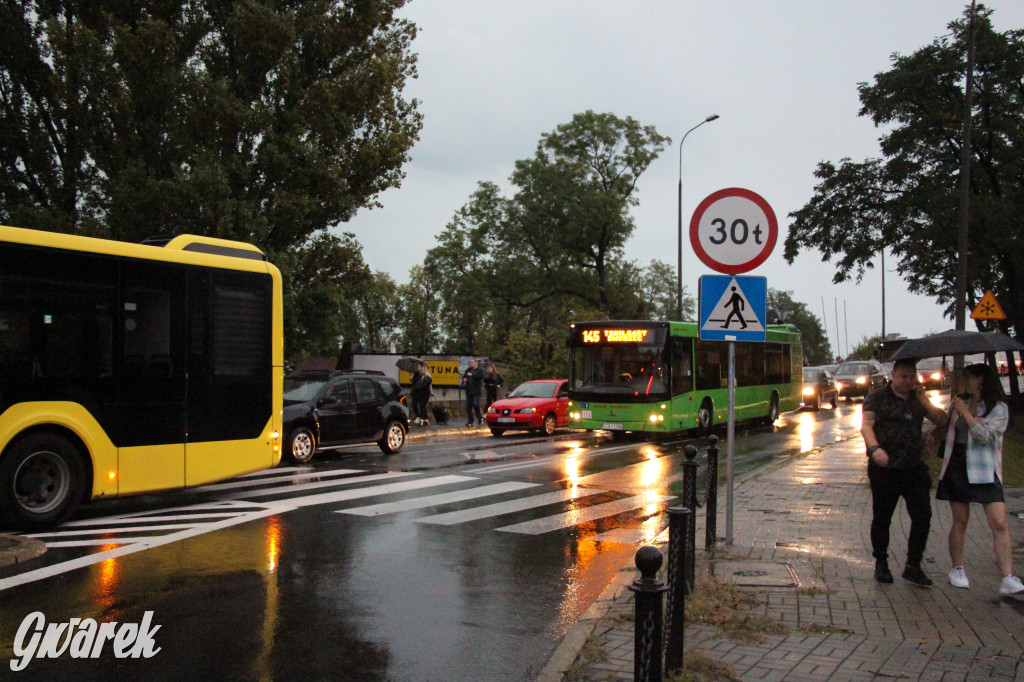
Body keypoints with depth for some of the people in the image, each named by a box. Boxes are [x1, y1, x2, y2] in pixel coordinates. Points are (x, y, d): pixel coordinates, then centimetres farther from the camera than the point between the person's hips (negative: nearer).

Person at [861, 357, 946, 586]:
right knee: (882, 519, 6)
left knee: (922, 517, -2)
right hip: (885, 467, -4)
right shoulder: (878, 396, -1)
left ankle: (913, 567, 9)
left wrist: (923, 400, -7)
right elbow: (866, 425, -14)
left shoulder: (918, 398, 14)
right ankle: (881, 564, 22)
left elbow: (941, 419, 6)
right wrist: (875, 448, -31)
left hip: (915, 467, 4)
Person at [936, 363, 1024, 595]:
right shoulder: (959, 403, 13)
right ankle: (957, 570, 17)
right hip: (957, 467, 4)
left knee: (999, 524, -11)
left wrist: (965, 412, -17)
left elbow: (985, 435, -16)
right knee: (960, 521, 6)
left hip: (985, 471, -4)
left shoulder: (999, 408, -2)